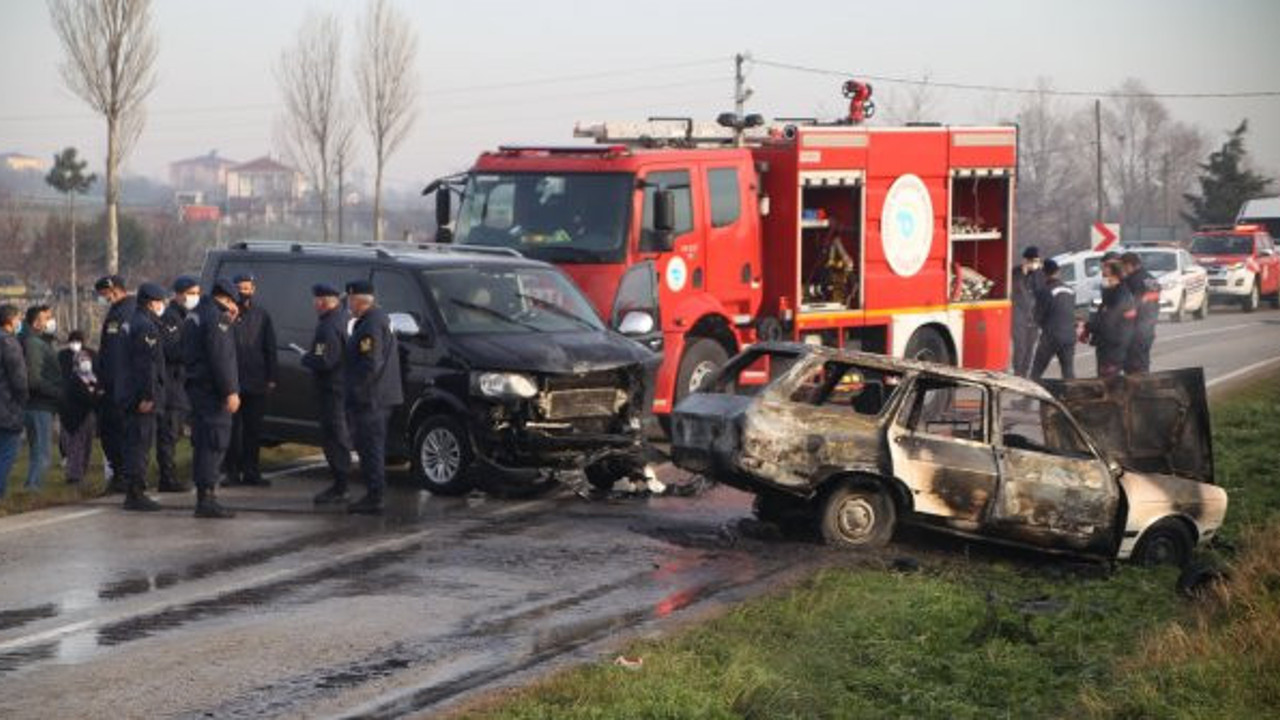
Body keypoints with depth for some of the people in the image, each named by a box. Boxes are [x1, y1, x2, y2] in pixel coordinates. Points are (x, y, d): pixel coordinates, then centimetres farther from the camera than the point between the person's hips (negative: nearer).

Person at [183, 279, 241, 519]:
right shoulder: (216, 318, -14)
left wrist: (229, 324, 20)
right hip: (212, 390, -10)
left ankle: (203, 497, 18)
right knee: (215, 443, -9)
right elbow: (220, 358, -20)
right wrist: (230, 391, -19)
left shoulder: (195, 315, 17)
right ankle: (207, 498, -12)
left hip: (196, 386, 10)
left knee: (202, 442, 13)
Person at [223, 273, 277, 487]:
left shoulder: (261, 316, 9)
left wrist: (270, 378, 5)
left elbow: (270, 349, 10)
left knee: (253, 429, 6)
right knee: (232, 429, 1)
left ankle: (251, 472, 12)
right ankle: (232, 472, 7)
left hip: (255, 383, 3)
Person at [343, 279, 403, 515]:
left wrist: (356, 389, -17)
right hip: (382, 396, 11)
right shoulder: (381, 318, 16)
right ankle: (374, 494, 23)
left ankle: (374, 498, -6)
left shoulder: (370, 325, -18)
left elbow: (371, 364, -24)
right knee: (373, 448, 16)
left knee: (370, 448, -7)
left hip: (370, 398, -11)